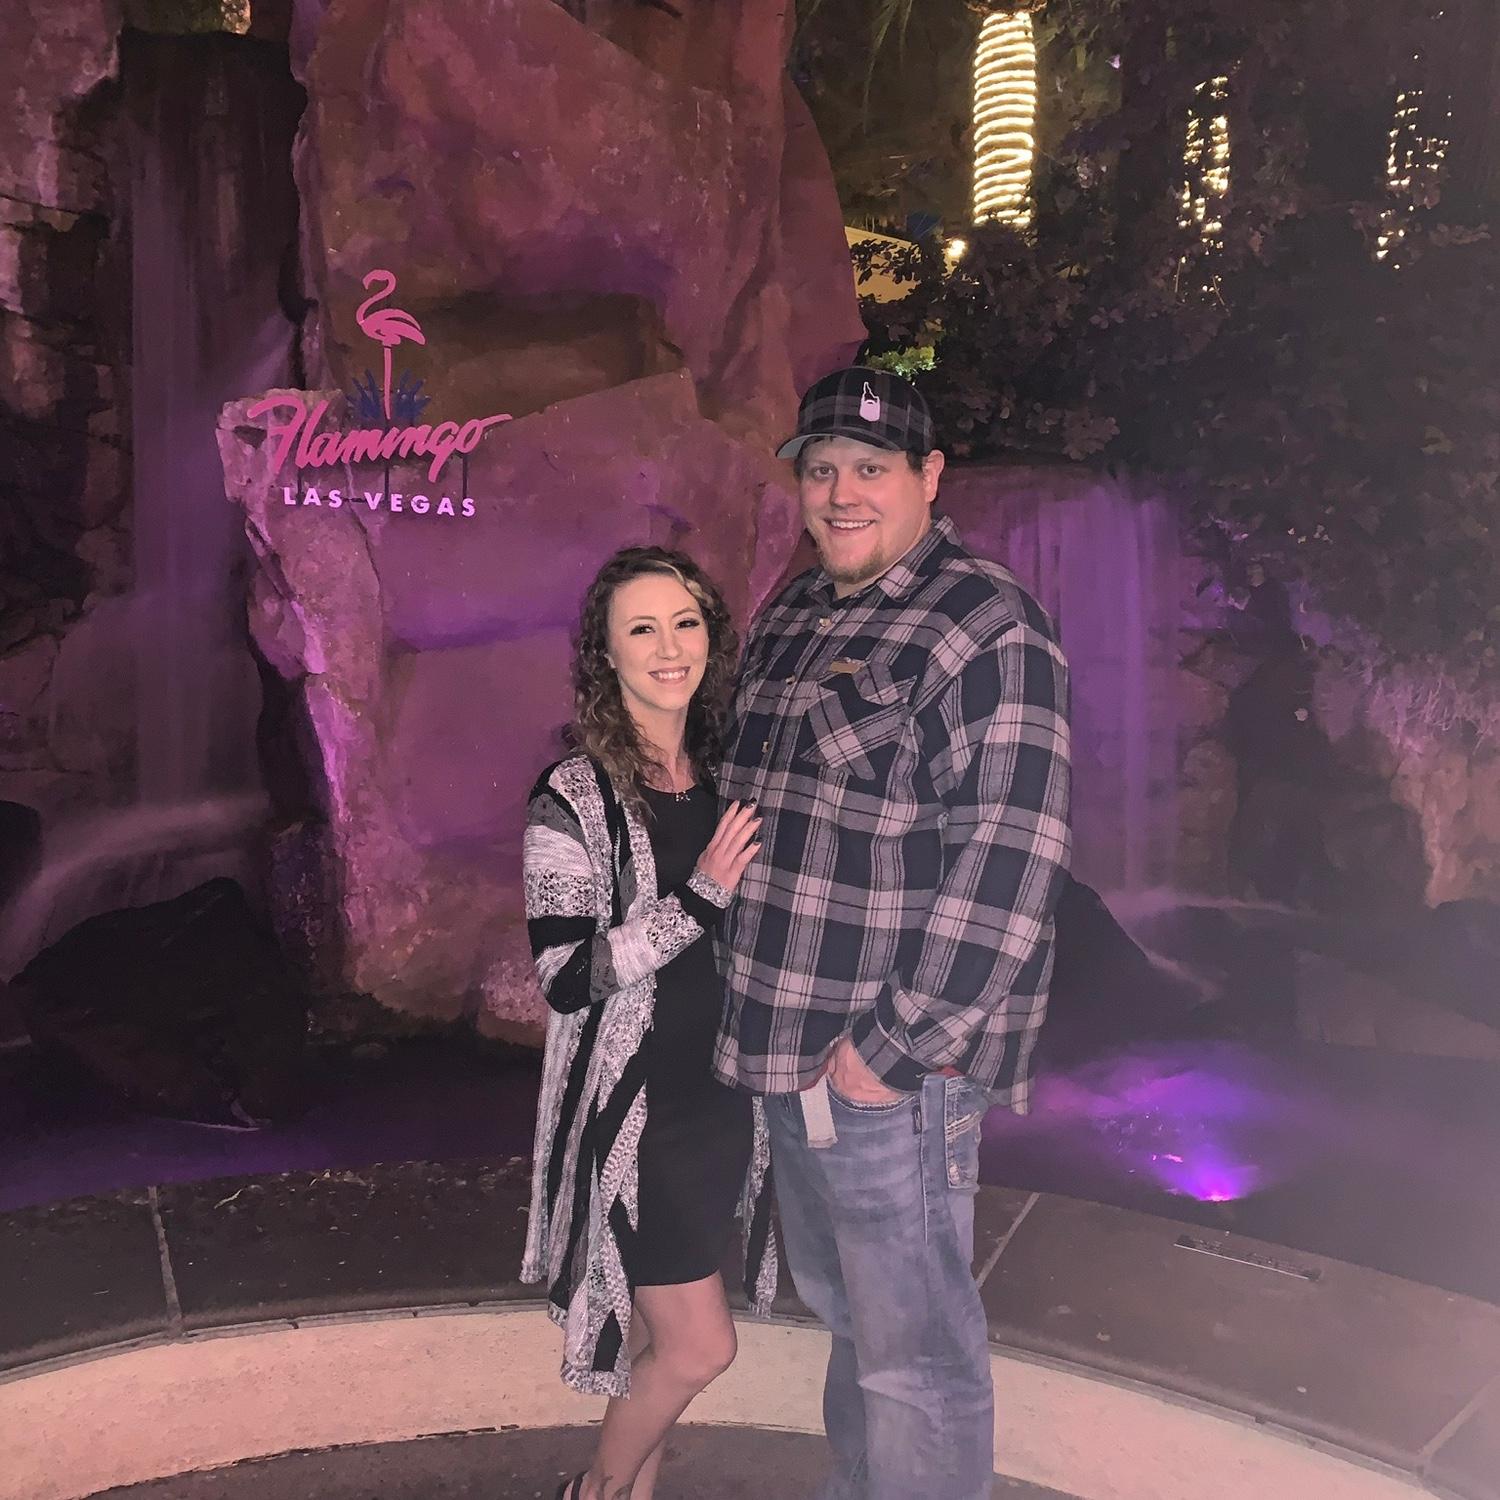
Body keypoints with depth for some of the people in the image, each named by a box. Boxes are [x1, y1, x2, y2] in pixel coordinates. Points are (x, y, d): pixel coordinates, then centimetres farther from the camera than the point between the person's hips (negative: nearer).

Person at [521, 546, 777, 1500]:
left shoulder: (724, 777, 3)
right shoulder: (573, 800, -15)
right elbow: (565, 977, -19)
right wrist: (697, 899, -24)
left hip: (722, 1094, 5)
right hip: (632, 1108, -5)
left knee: (660, 1337, 18)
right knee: (701, 1346, 1)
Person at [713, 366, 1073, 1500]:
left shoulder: (990, 629, -14)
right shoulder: (790, 619, 11)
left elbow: (1007, 863, -21)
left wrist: (892, 1045, -20)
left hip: (892, 1064, -8)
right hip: (785, 1046, 8)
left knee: (912, 1353, 7)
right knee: (842, 1313, 26)